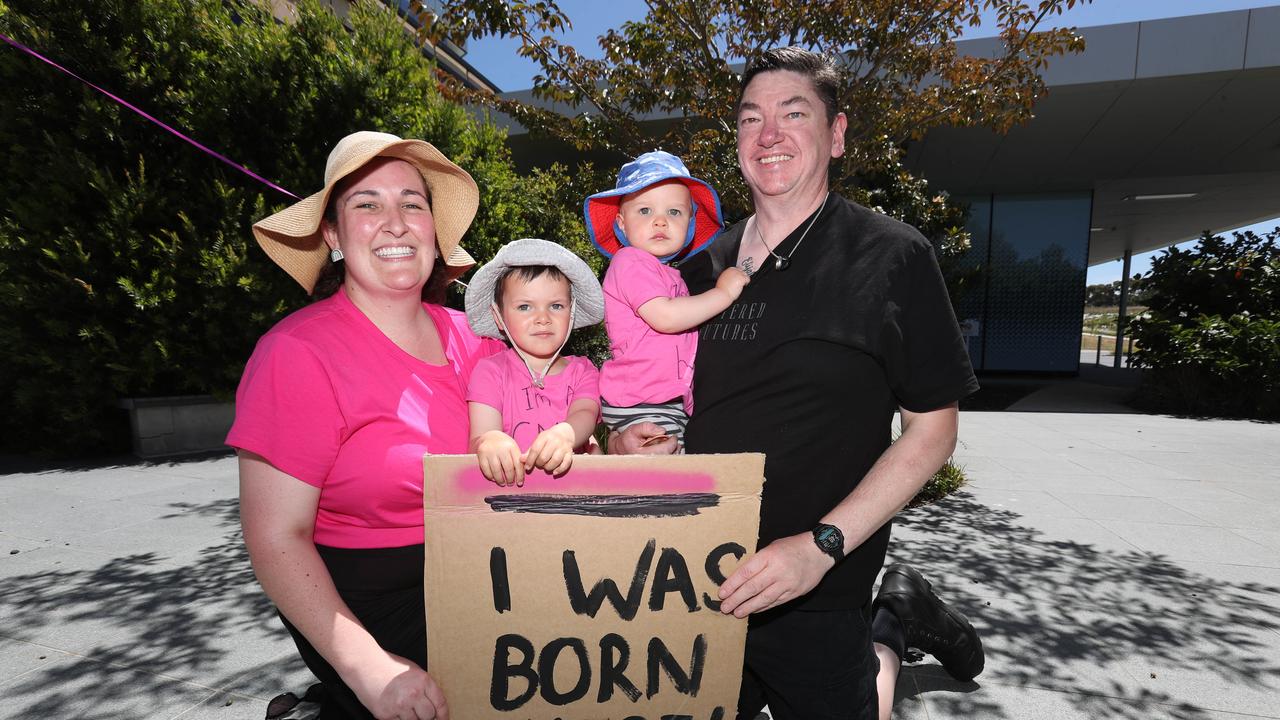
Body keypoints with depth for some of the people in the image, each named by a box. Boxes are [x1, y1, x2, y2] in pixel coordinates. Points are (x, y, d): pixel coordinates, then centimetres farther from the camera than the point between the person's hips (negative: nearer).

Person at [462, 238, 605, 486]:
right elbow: (478, 439, -8)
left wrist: (565, 433, -34)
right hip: (507, 485, -3)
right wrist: (489, 441, -33)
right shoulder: (490, 371, 4)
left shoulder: (583, 372, 10)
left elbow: (586, 414, -10)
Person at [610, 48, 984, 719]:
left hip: (816, 597, -4)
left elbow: (931, 430, -9)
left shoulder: (892, 256, -9)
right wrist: (623, 441, -9)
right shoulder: (701, 266, 4)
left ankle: (892, 635, 35)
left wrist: (821, 546, -19)